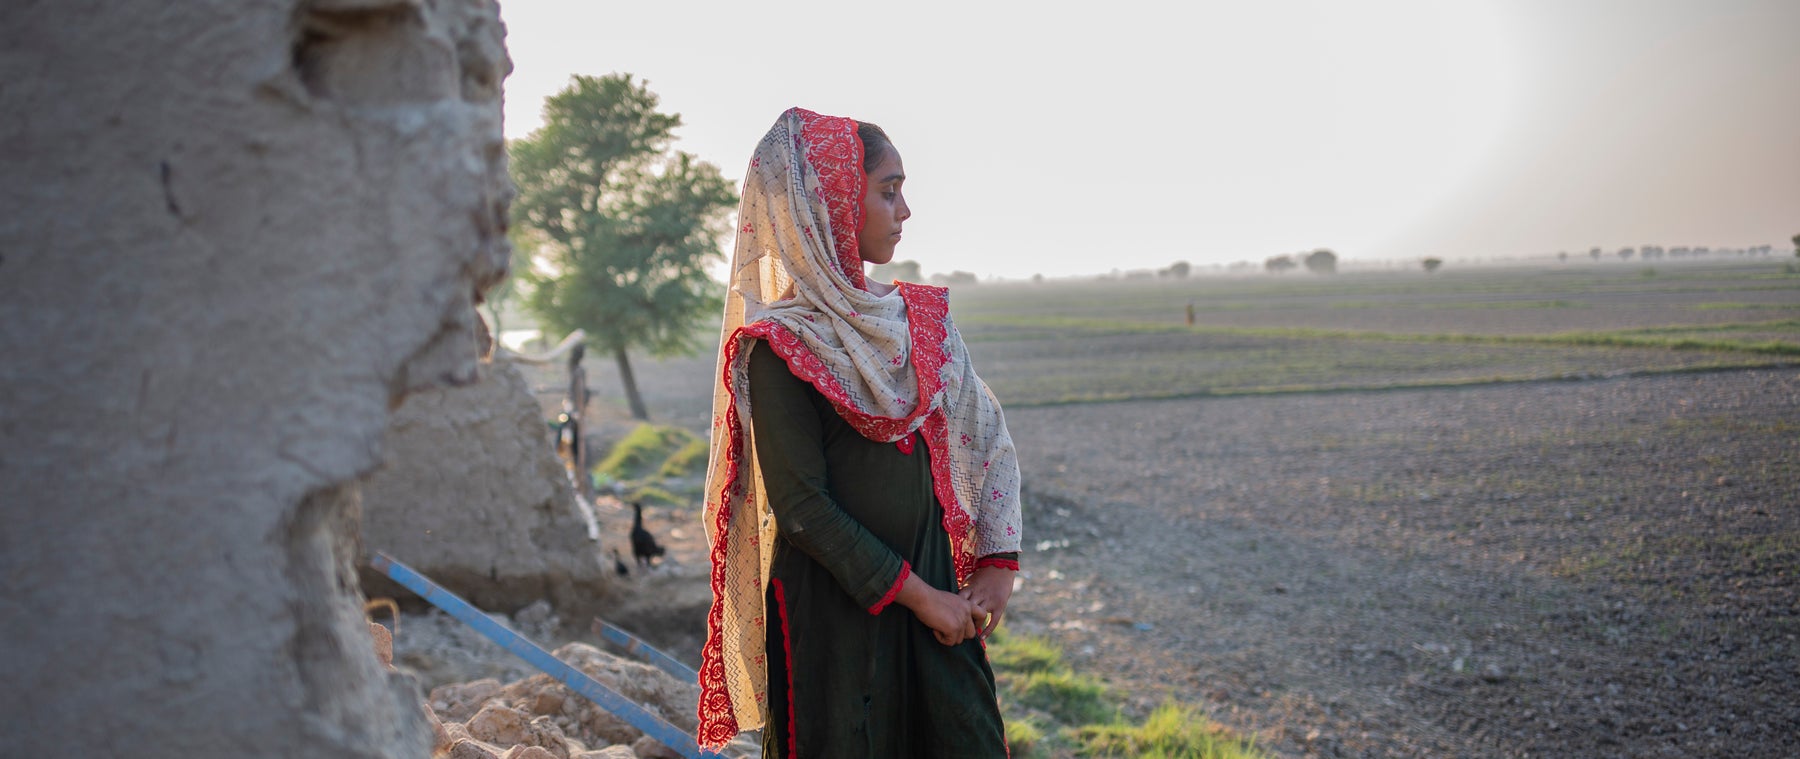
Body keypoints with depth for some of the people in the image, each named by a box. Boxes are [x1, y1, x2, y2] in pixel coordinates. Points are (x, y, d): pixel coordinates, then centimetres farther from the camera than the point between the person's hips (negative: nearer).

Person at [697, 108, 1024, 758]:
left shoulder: (916, 318, 7)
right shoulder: (780, 346, -12)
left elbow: (985, 438, 9)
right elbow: (801, 508, -16)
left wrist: (999, 564, 0)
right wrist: (917, 595, -14)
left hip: (932, 586, 6)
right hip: (834, 607, -5)